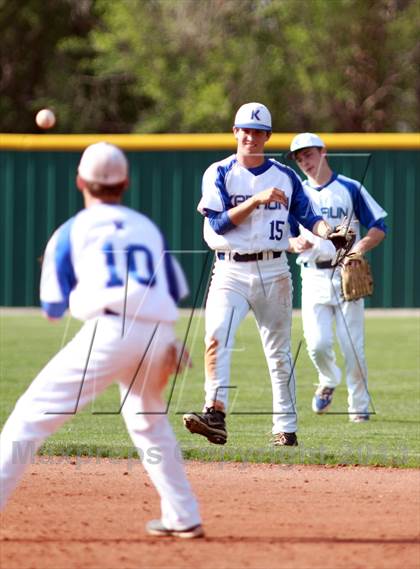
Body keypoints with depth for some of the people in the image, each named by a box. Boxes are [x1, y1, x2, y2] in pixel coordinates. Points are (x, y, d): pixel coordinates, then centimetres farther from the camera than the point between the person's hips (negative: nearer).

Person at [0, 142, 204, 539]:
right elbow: (175, 291, 22)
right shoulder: (147, 227, 23)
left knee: (33, 413, -5)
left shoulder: (72, 231, 12)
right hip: (159, 334, 5)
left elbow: (53, 308, 12)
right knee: (148, 421, 30)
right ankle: (183, 517, 29)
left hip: (110, 330, -5)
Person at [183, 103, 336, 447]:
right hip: (231, 272, -2)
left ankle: (286, 429, 10)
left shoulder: (285, 176, 10)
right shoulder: (219, 174, 2)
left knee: (279, 351, 5)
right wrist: (257, 200, -19)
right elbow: (218, 223, -9)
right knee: (217, 337, -23)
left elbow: (308, 216, 10)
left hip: (273, 271, 2)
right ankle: (215, 415, -32)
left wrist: (326, 231, -11)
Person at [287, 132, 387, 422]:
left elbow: (379, 229, 1)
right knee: (318, 344, -11)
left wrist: (360, 246, -19)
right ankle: (328, 382, 21)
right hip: (314, 276, 2)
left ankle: (360, 406, 9)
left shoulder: (350, 189, 3)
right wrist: (295, 243, -12)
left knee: (353, 347, -4)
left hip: (347, 275, -2)